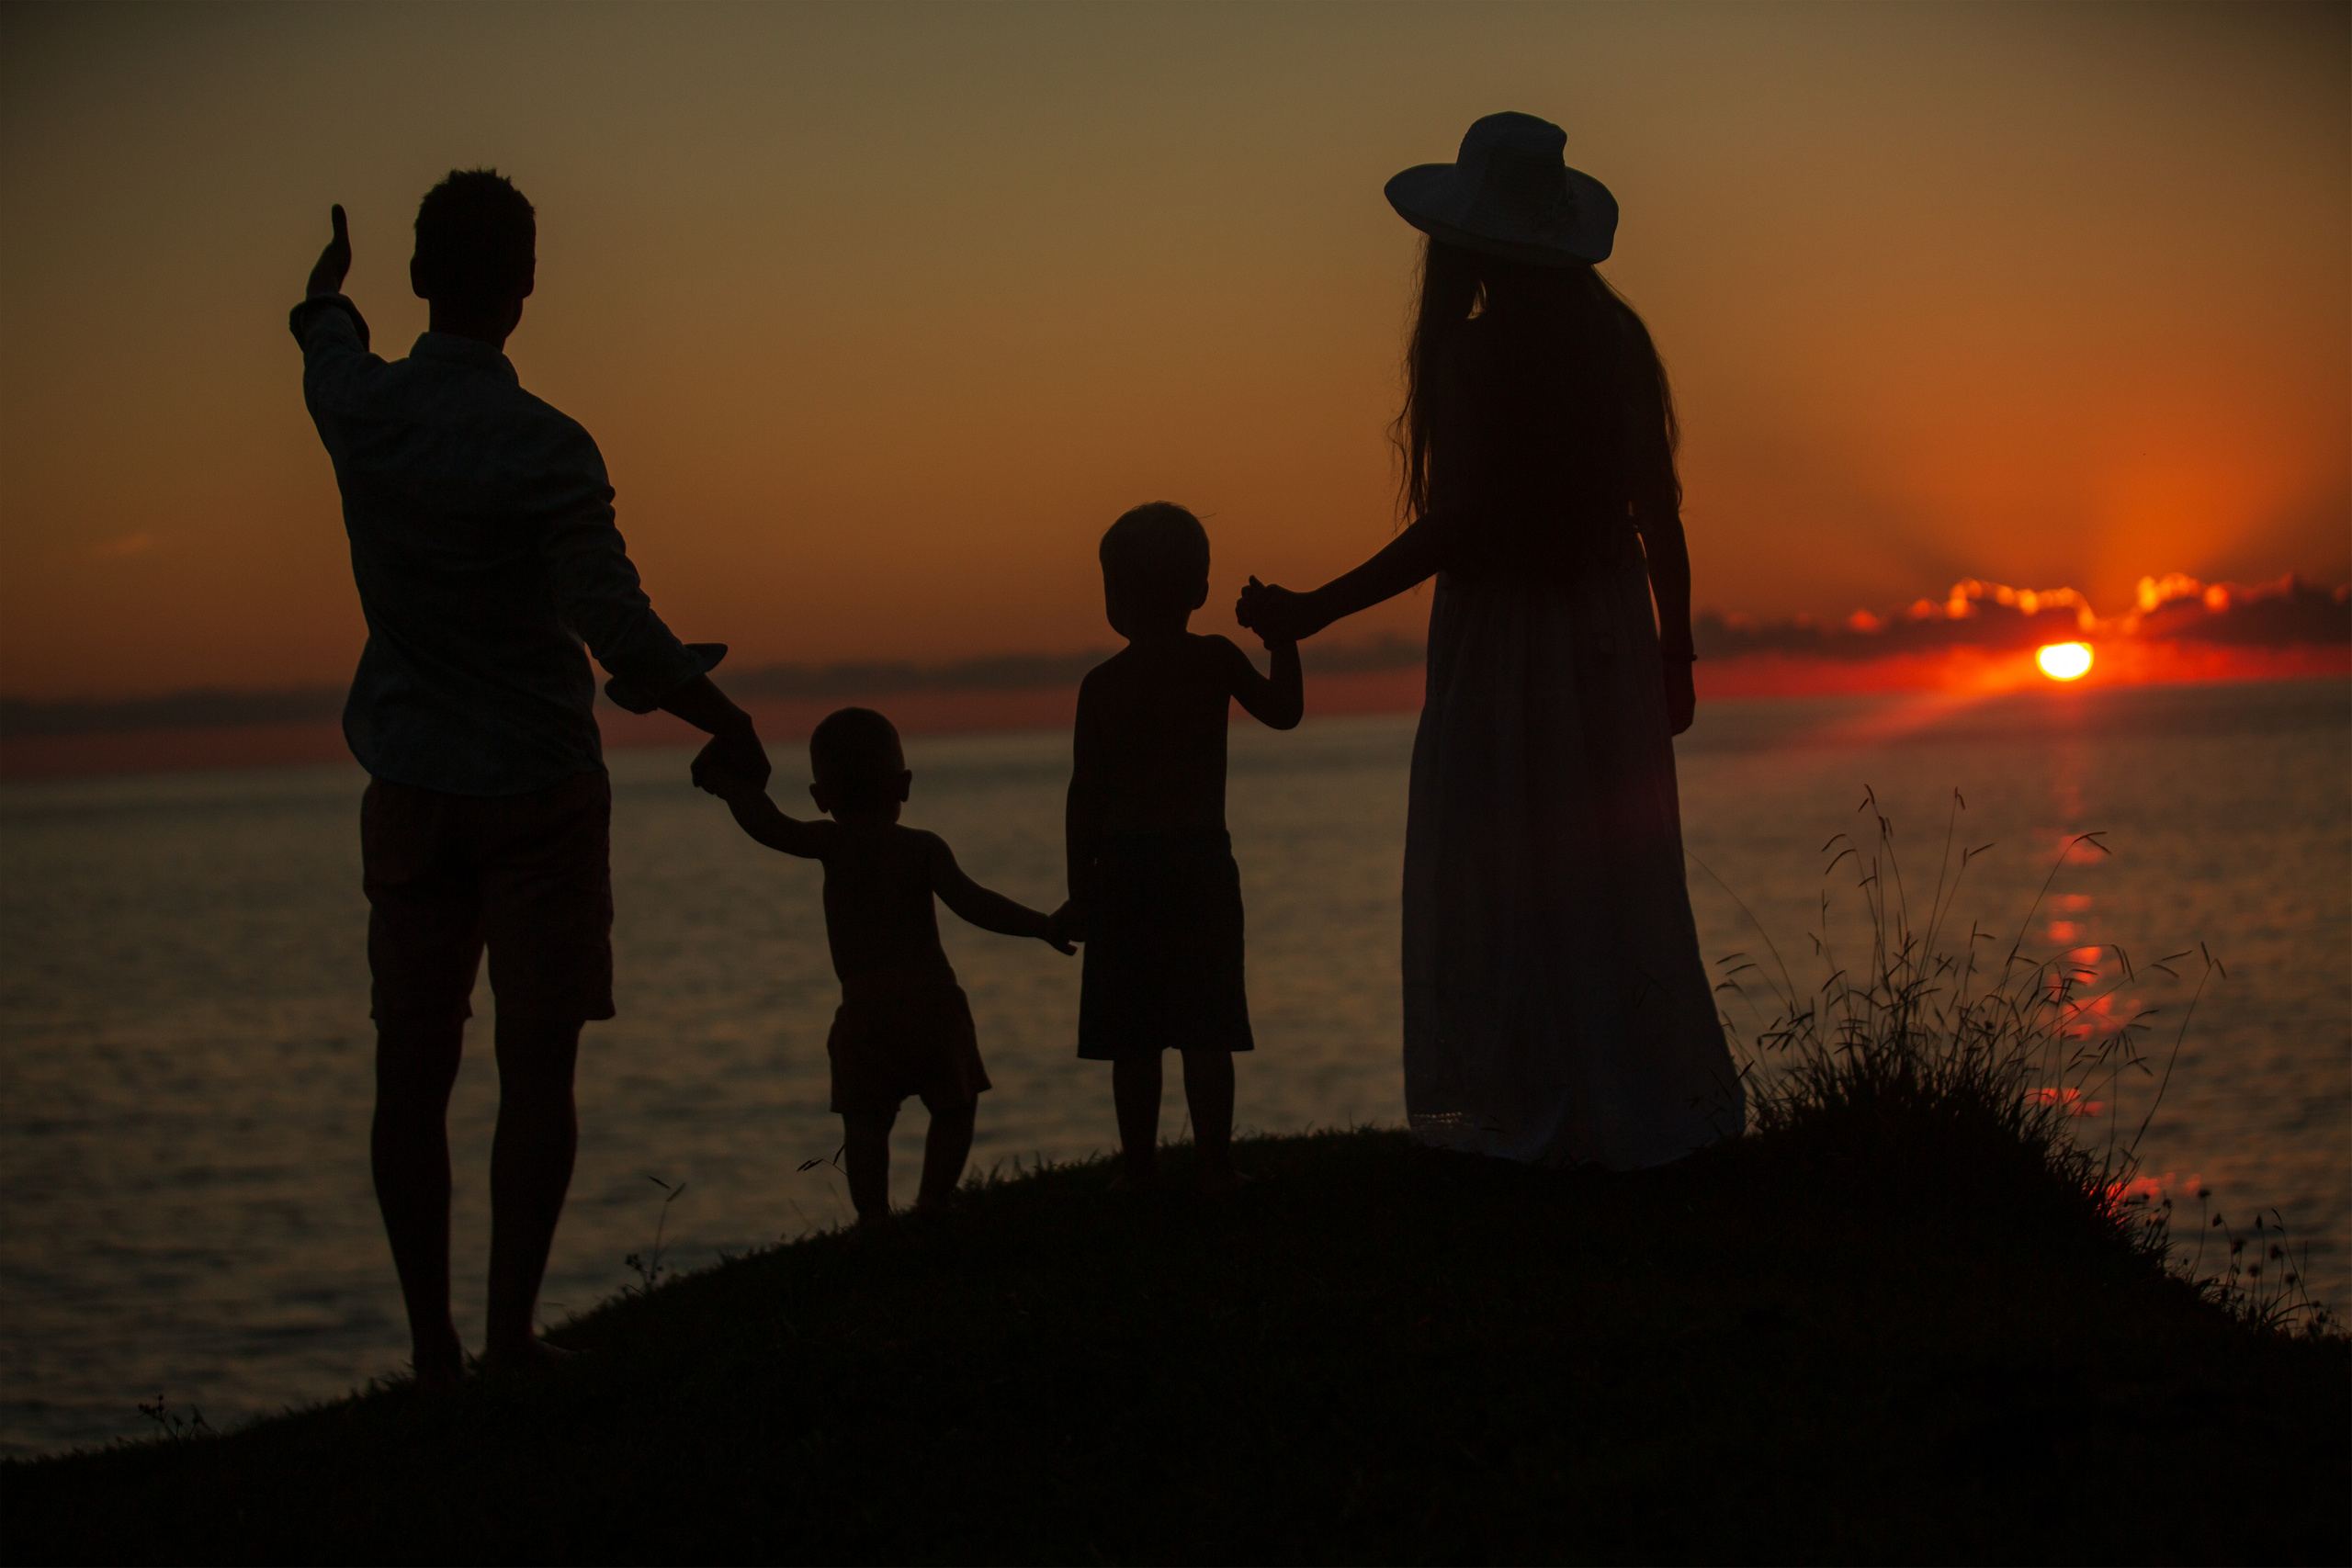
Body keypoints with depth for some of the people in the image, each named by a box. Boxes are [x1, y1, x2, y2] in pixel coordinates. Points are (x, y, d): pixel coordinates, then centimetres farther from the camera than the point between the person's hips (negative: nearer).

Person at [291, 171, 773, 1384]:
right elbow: (618, 629, -23)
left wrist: (330, 277, 46)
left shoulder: (356, 408, -3)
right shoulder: (544, 452, -17)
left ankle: (432, 1343, 7)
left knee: (413, 1068, 6)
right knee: (535, 1065, 0)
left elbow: (325, 339, 23)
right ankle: (509, 1334, -4)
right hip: (536, 784, -4)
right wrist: (718, 716, -7)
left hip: (409, 786, 4)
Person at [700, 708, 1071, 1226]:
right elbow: (968, 900, -8)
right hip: (933, 997, 1)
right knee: (953, 1106, 13)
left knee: (866, 1117, 0)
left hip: (865, 1005, -1)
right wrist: (1041, 926, -3)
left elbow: (770, 827, -9)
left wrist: (732, 786, 7)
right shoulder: (924, 847, 3)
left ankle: (873, 1216, -10)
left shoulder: (835, 844, 2)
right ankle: (933, 1203, 6)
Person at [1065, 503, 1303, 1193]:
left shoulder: (1101, 684, 0)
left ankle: (1140, 1168, 2)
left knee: (1134, 1038, 3)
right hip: (1202, 859, 0)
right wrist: (1283, 642, 17)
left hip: (1123, 868, 0)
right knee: (1207, 1031, 1)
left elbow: (1086, 794, 0)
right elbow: (1285, 711, 7)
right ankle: (1214, 1166, -1)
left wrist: (1080, 886, 5)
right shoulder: (1215, 660, -2)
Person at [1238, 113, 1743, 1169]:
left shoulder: (1471, 352, -13)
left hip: (1502, 634, -6)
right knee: (1617, 882, 13)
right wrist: (1675, 654, 17)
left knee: (1502, 886, 1)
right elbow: (1659, 513, 7)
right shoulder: (1617, 338, 4)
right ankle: (1657, 1105, 16)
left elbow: (1455, 525, -18)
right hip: (1611, 631, 6)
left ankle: (1544, 1118, 0)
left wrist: (1313, 612, -14)